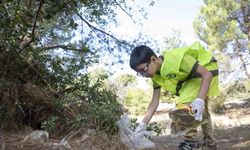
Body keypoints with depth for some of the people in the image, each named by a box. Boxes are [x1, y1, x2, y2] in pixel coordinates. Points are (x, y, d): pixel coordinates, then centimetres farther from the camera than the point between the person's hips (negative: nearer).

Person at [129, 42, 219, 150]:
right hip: (191, 76, 9)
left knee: (186, 102, -26)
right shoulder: (157, 75, -13)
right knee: (202, 111, 21)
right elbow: (155, 101, -9)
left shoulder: (176, 59, -38)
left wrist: (200, 100, -47)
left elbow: (207, 74, -36)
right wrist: (142, 124, -15)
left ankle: (190, 140, -8)